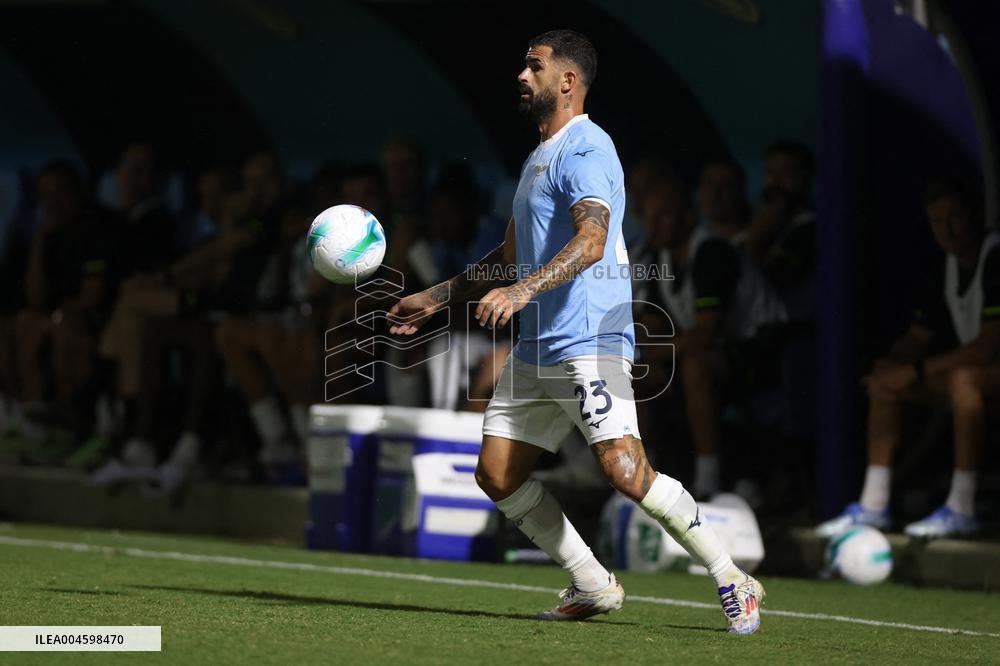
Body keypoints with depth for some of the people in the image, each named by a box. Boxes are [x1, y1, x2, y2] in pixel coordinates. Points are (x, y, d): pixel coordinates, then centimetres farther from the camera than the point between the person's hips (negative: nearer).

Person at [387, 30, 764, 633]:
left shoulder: (585, 149, -10)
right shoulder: (539, 156, 21)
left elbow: (591, 239, -27)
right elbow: (512, 254, 32)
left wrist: (523, 291, -39)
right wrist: (436, 299, 33)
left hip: (589, 342, -10)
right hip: (535, 350, 10)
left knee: (627, 473, -19)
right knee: (498, 473, 4)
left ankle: (734, 582, -8)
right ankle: (593, 586, 13)